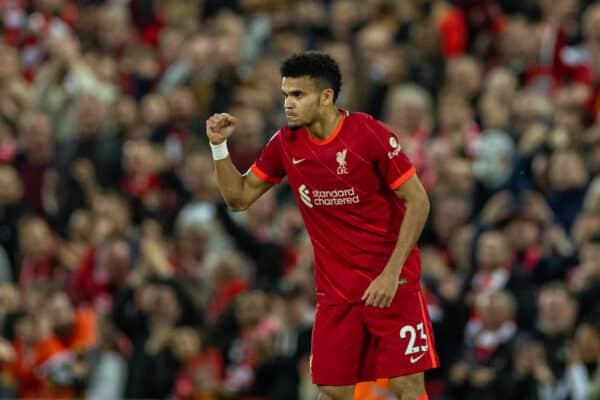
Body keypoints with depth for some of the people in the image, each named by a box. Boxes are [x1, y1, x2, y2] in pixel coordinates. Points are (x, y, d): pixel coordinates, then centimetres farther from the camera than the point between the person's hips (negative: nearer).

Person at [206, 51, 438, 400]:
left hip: (391, 283, -4)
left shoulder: (369, 134, -14)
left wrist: (391, 273, -18)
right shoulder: (286, 144, 2)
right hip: (334, 289, 5)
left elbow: (418, 201, -11)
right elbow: (239, 198, 12)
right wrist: (219, 146, -4)